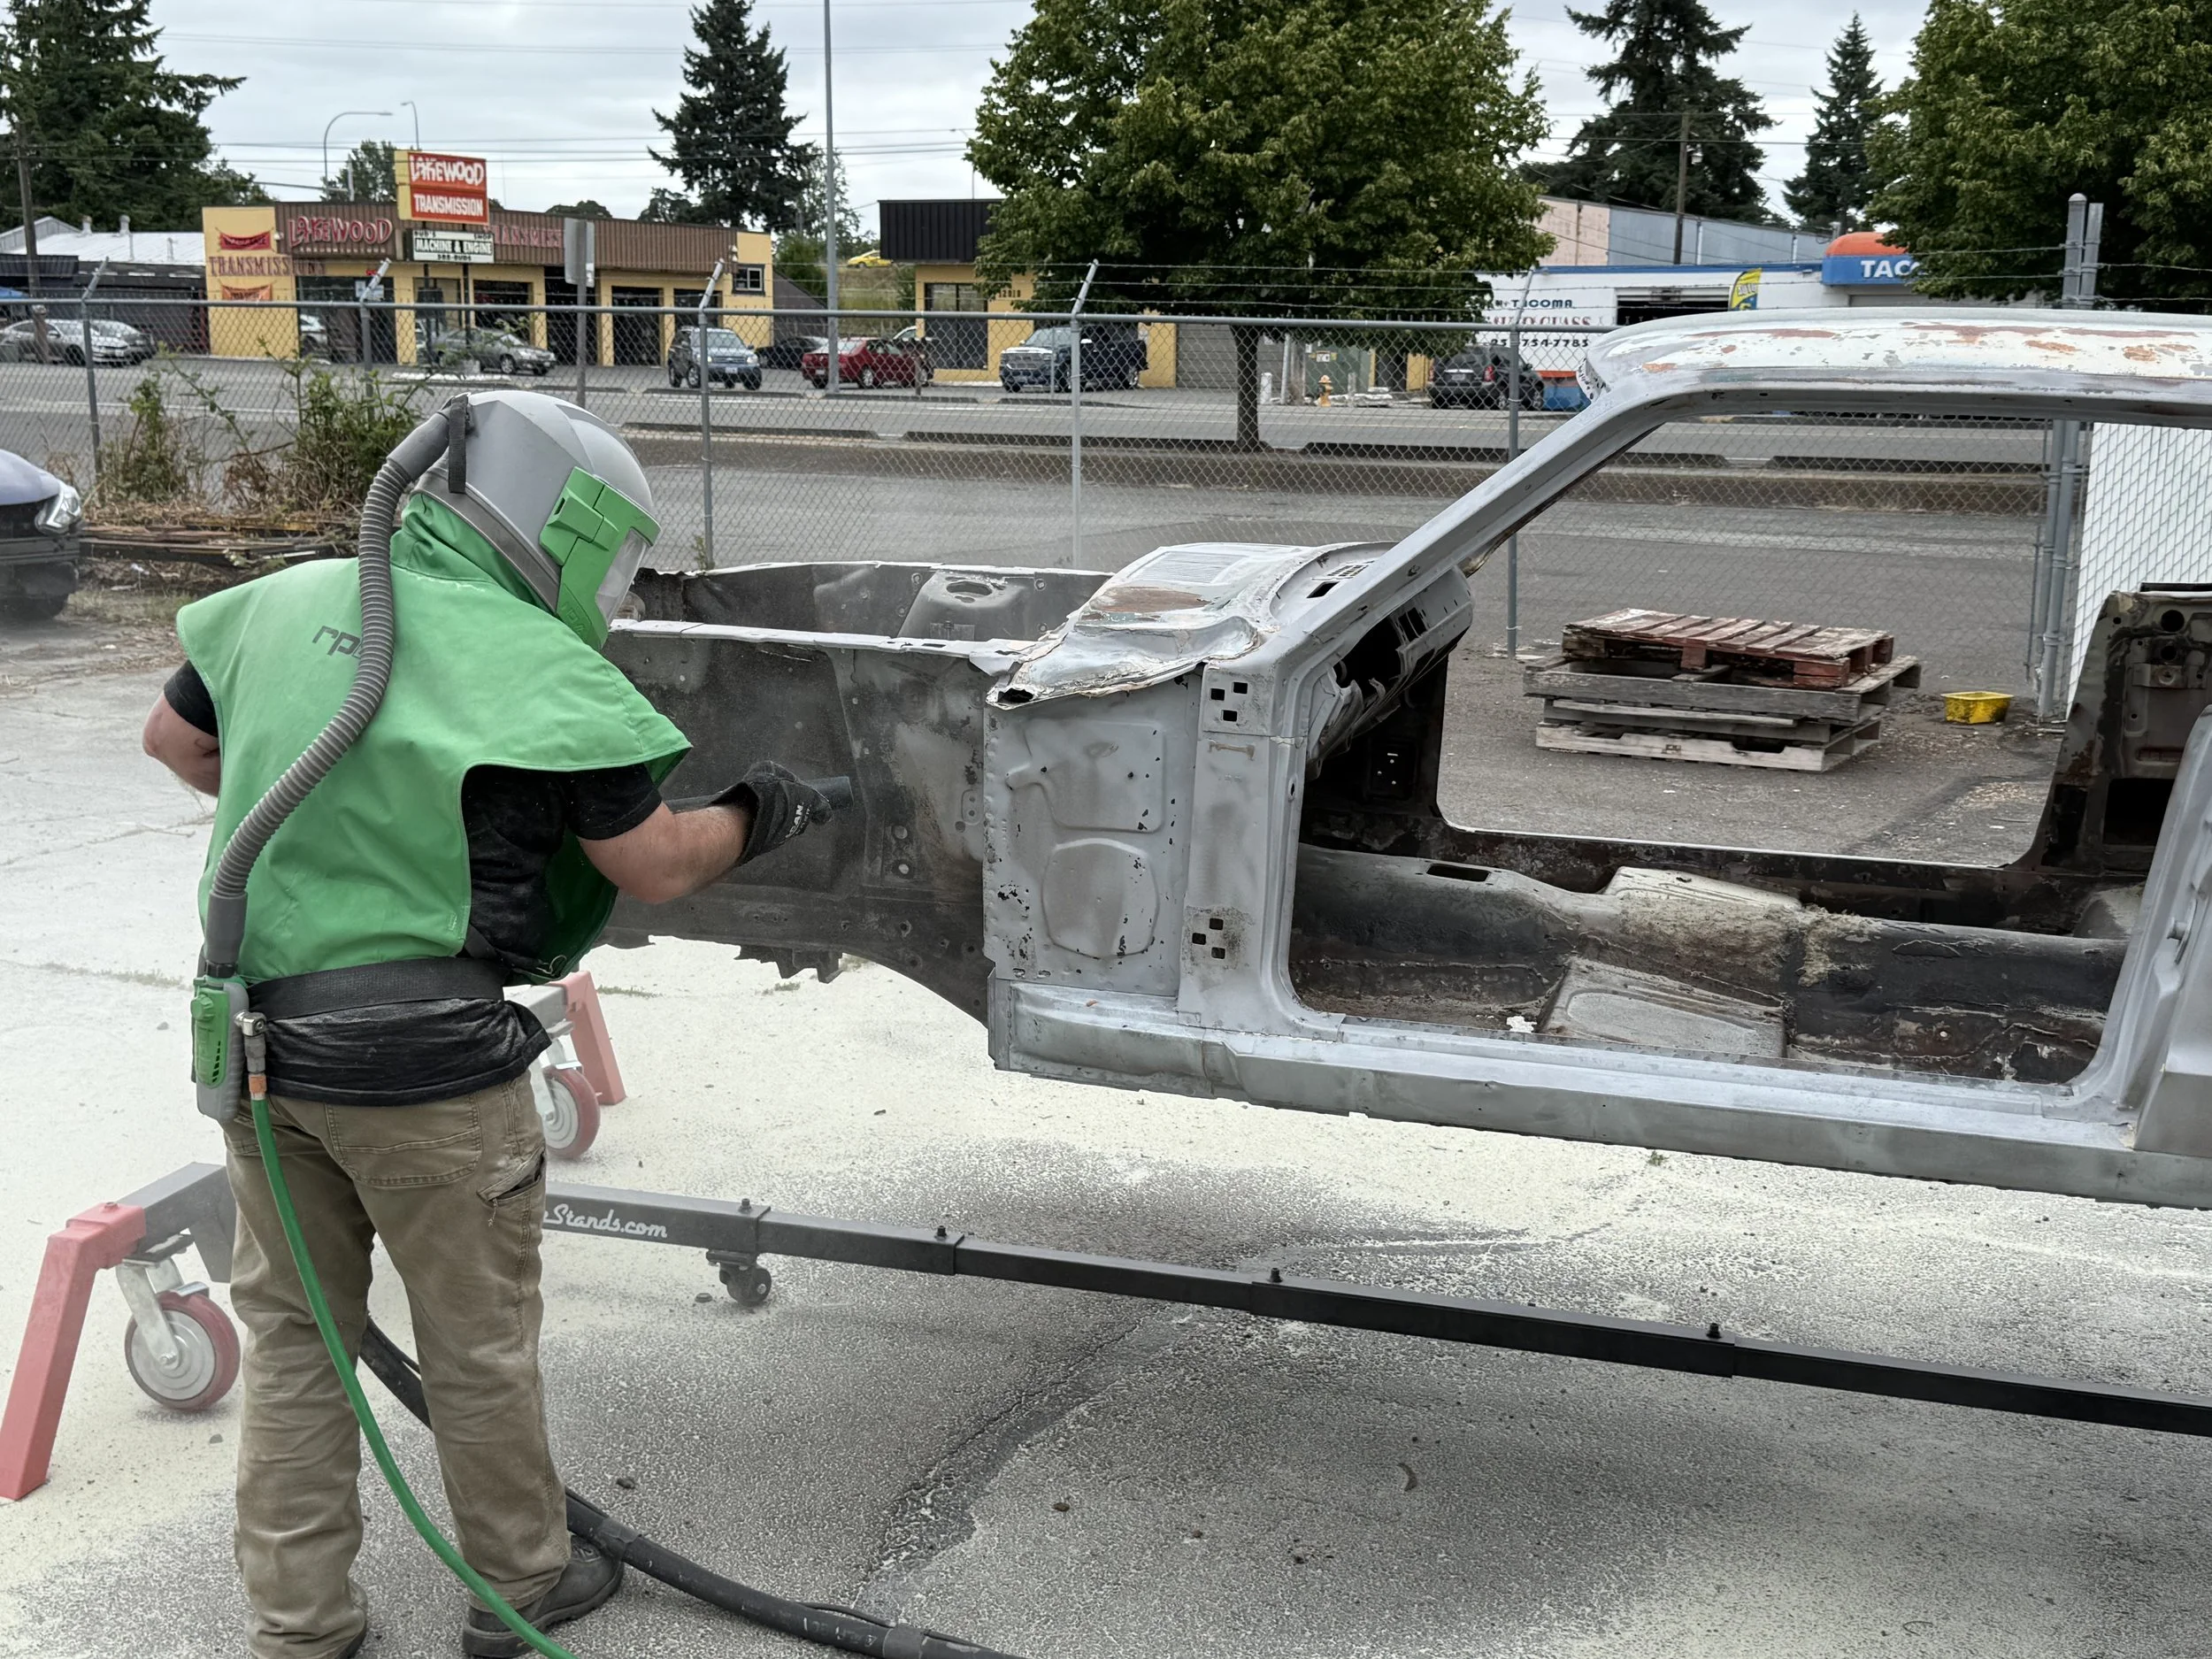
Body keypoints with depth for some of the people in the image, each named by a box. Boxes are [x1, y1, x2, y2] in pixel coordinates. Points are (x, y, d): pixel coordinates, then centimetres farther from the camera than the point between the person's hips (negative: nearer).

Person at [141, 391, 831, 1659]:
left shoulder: (290, 599, 7)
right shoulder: (534, 665, -12)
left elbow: (174, 739, 22)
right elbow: (655, 867, -7)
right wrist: (755, 819, 12)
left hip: (253, 1026, 6)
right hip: (422, 1062, -6)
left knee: (294, 1334, 18)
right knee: (478, 1343, 13)